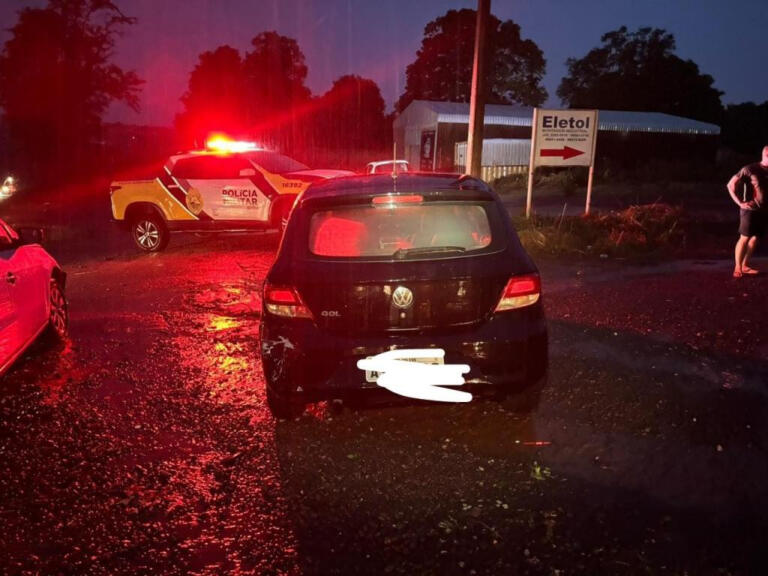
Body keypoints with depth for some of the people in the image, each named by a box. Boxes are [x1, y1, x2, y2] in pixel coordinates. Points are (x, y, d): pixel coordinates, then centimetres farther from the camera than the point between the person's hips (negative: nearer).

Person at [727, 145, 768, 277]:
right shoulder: (750, 169, -9)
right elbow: (731, 184, -9)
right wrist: (740, 203, -12)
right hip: (750, 210, -6)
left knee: (755, 238, 8)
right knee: (744, 238, -4)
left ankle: (745, 266, 17)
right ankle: (737, 268, 1)